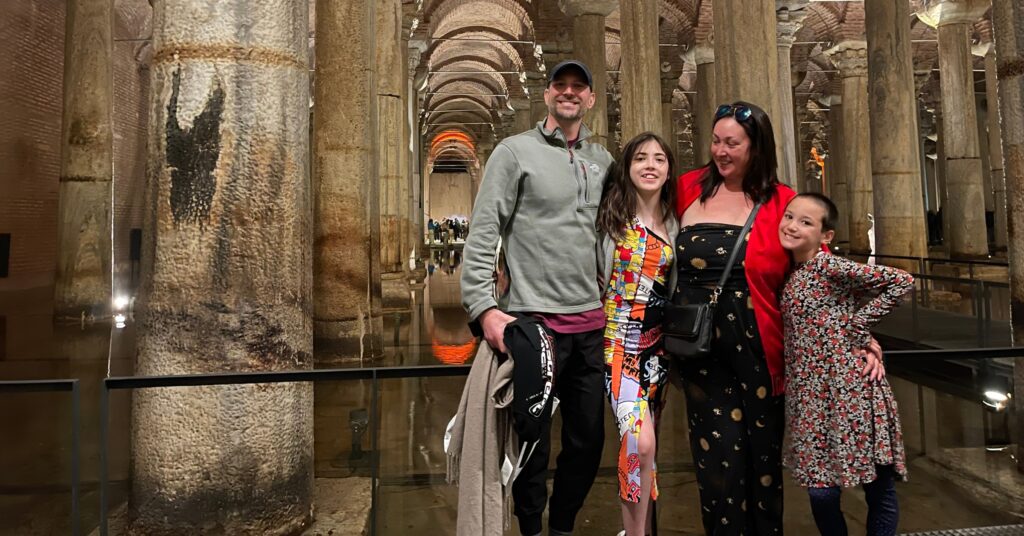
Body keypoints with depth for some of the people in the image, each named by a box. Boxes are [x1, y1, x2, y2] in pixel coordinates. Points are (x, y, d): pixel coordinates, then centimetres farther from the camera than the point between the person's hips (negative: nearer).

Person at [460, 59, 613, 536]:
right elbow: (481, 235, -7)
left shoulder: (602, 161, 14)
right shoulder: (515, 151, -1)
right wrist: (484, 307, -17)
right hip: (534, 320, -5)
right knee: (533, 446, 6)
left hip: (591, 325, 5)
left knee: (589, 441, 13)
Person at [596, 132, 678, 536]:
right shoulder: (612, 216, -2)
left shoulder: (674, 225, 9)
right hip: (620, 337, -4)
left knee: (641, 441, 11)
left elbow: (673, 288, 15)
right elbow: (597, 278, -2)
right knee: (640, 443, -15)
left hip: (657, 340, 4)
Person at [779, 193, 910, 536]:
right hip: (811, 394, 6)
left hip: (850, 388, -6)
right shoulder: (791, 274, 10)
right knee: (821, 493, 8)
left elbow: (902, 282, -14)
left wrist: (858, 323, -11)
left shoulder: (829, 266, -10)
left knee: (879, 489, 8)